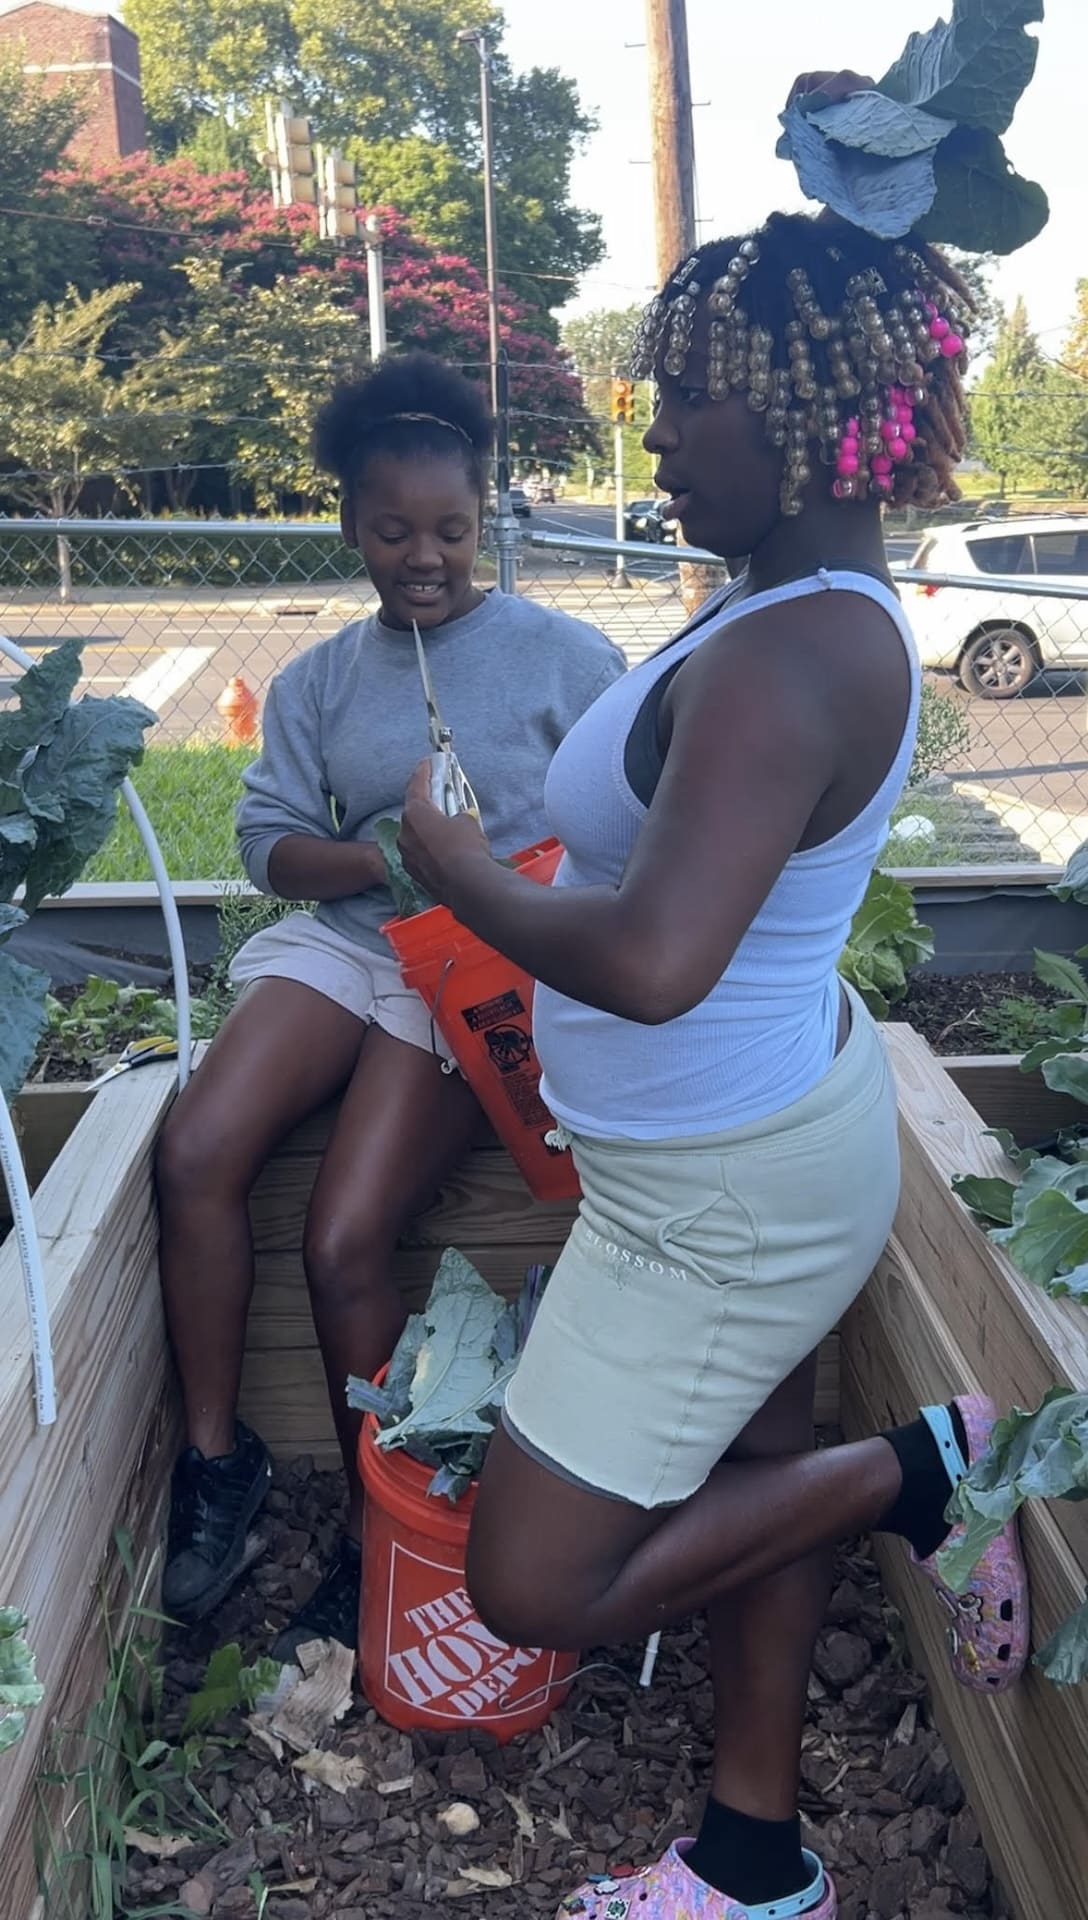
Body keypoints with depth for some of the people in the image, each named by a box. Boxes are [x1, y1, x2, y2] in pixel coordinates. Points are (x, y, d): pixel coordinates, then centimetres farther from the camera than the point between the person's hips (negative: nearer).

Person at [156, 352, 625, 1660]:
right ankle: (215, 1455, -2)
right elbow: (271, 839, 4)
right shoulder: (319, 680, 11)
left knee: (344, 1247, -17)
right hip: (341, 937, 4)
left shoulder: (563, 656, -2)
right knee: (193, 1155, -21)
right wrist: (383, 858, -17)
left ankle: (373, 1537, 6)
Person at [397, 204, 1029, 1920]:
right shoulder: (828, 607, 3)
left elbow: (653, 961, -41)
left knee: (534, 1582, 2)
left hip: (731, 1185, -10)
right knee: (752, 1482, 22)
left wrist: (463, 876, -24)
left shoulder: (783, 659, -29)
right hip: (766, 1130, 10)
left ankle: (919, 1469, 11)